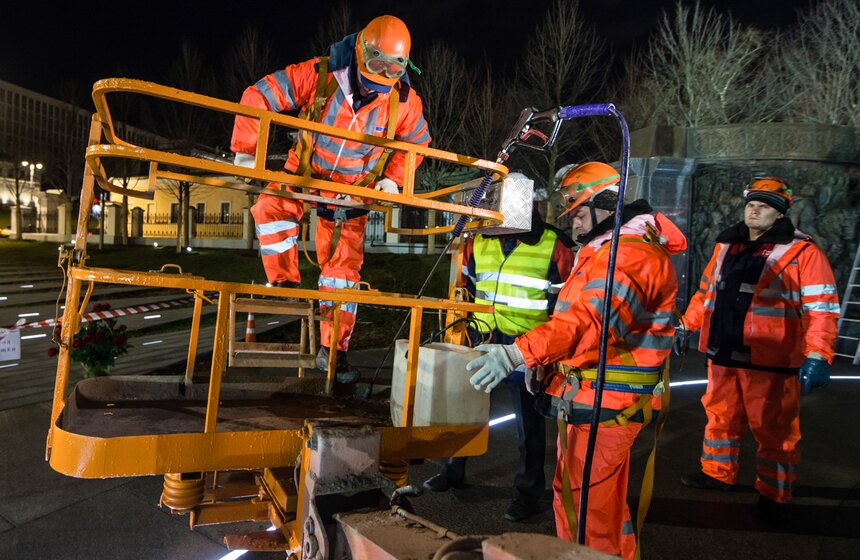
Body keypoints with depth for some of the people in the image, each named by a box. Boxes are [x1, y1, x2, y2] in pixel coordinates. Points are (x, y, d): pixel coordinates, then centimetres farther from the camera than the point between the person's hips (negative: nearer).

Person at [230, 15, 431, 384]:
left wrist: (392, 178, -9)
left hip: (354, 189, 1)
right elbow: (258, 97, -19)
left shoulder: (404, 101, -15)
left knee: (344, 266, -1)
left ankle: (332, 350, 9)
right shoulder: (318, 75, -23)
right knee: (270, 208, -30)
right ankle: (286, 283, -11)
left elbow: (417, 142, 4)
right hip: (305, 173, 0)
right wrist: (245, 150, -24)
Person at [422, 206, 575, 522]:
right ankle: (454, 472, 35)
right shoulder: (479, 242, 6)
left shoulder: (555, 247, -7)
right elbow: (464, 286, 19)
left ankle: (528, 491, 24)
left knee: (529, 423, 7)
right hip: (480, 341, 5)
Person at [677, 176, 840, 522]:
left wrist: (816, 356, -22)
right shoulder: (726, 246, 12)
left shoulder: (802, 253, -7)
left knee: (773, 430, 6)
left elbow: (822, 309, -12)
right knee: (720, 417, 18)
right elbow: (706, 292, 23)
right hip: (723, 357, 6)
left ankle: (773, 496, 23)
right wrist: (686, 326, 20)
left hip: (770, 363, -5)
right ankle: (718, 473, 37)